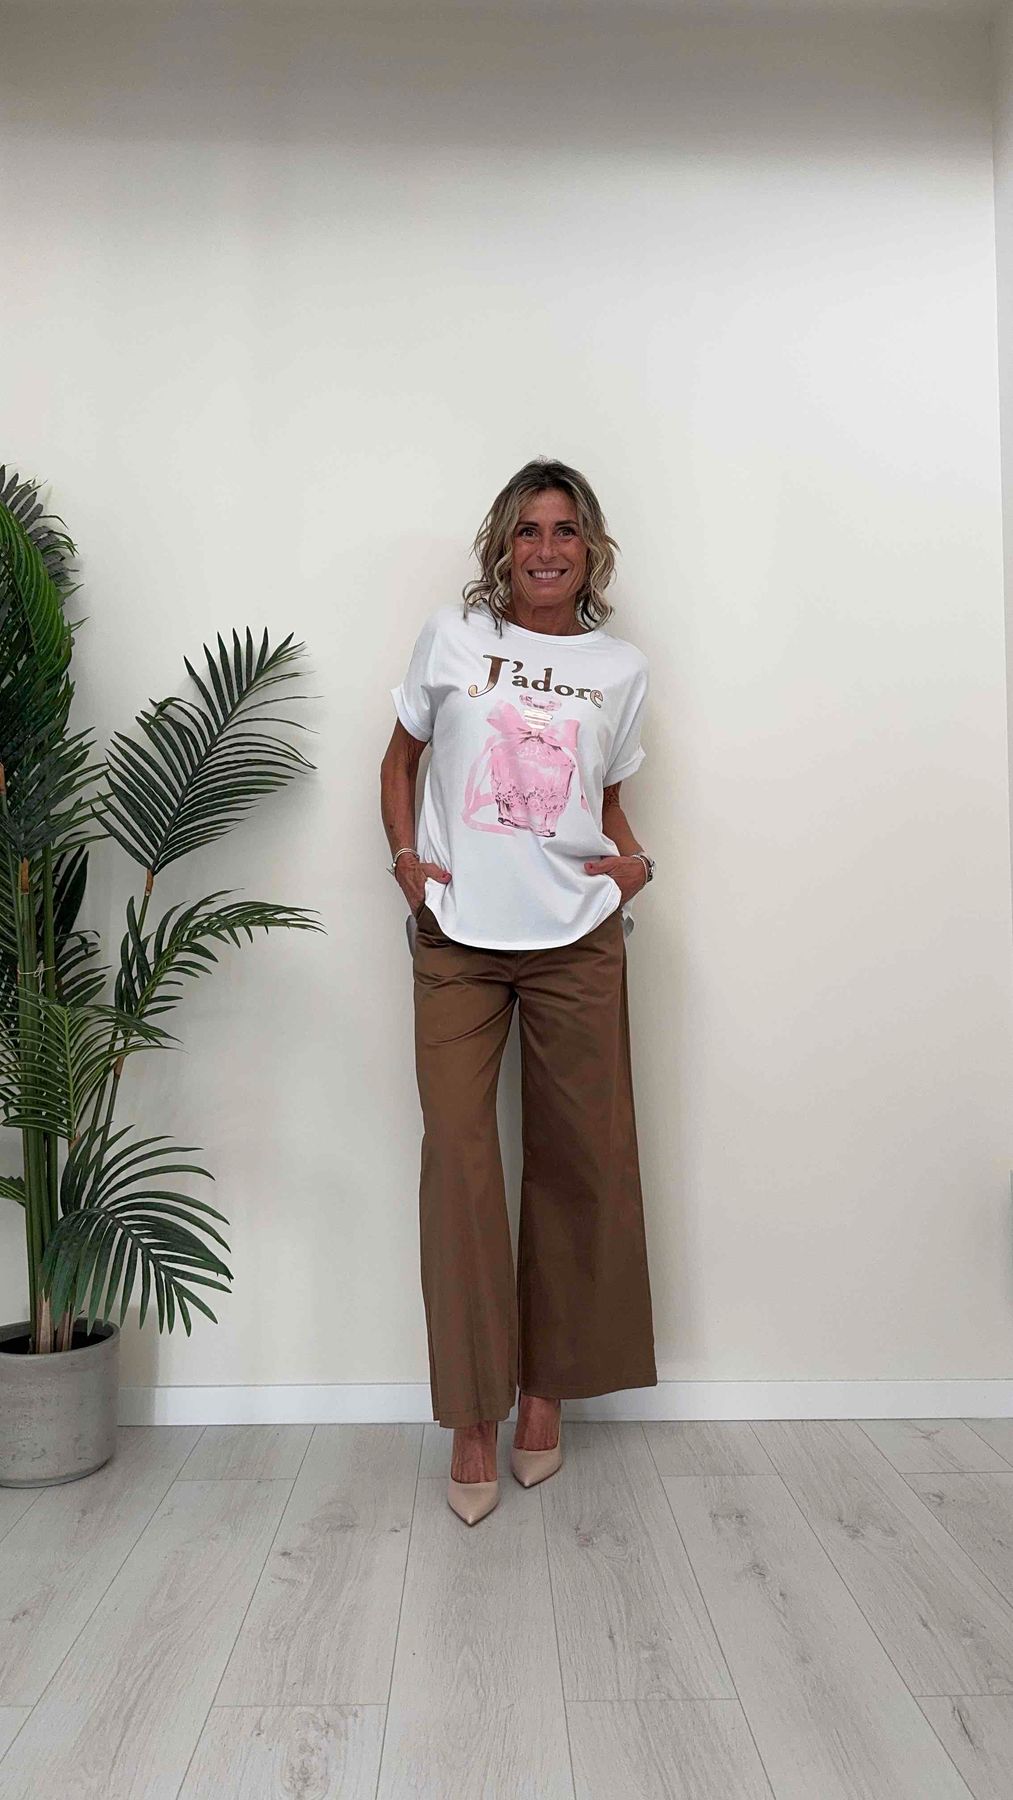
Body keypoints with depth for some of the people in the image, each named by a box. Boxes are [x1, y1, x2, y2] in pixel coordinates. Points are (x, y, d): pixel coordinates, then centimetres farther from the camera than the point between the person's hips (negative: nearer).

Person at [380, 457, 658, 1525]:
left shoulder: (620, 668, 10)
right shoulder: (452, 637, 6)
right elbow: (400, 759, 14)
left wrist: (633, 862, -1)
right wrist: (405, 856, -1)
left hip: (575, 942, 2)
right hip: (455, 939, -1)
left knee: (577, 1159, 4)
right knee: (458, 1158, -4)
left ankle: (545, 1382, 24)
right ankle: (474, 1417, 8)